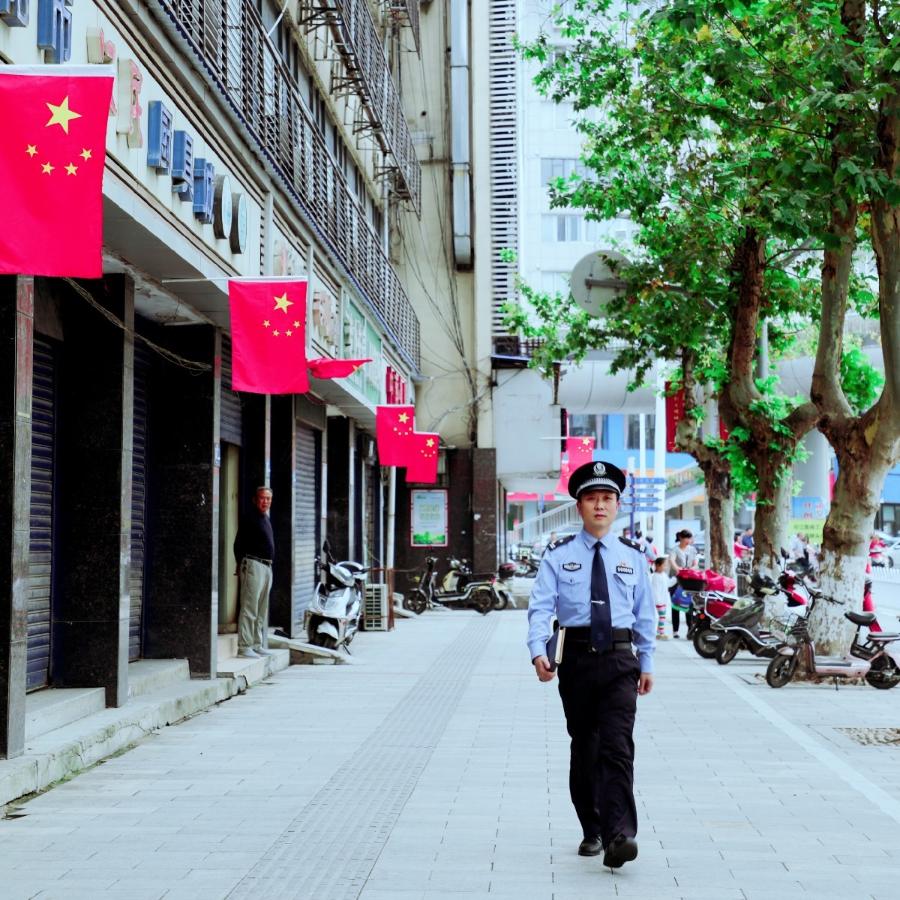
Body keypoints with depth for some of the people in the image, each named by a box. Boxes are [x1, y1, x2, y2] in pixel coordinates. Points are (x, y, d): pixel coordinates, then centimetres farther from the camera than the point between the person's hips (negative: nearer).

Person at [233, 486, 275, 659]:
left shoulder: (266, 519, 19)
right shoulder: (249, 519, -8)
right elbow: (238, 545, -10)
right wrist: (241, 566, -14)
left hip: (266, 567, 9)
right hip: (253, 565, -9)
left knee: (262, 610, 13)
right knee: (249, 608, -10)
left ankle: (258, 645, 19)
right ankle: (244, 646, -10)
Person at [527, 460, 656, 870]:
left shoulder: (632, 557, 8)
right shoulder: (558, 555, 2)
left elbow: (645, 613, 13)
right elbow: (541, 607, -7)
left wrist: (647, 663, 14)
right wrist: (538, 651, -22)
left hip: (619, 659, 0)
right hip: (577, 658, 0)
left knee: (617, 746, -13)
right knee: (584, 747, 11)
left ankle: (620, 835, -19)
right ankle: (592, 832, 24)